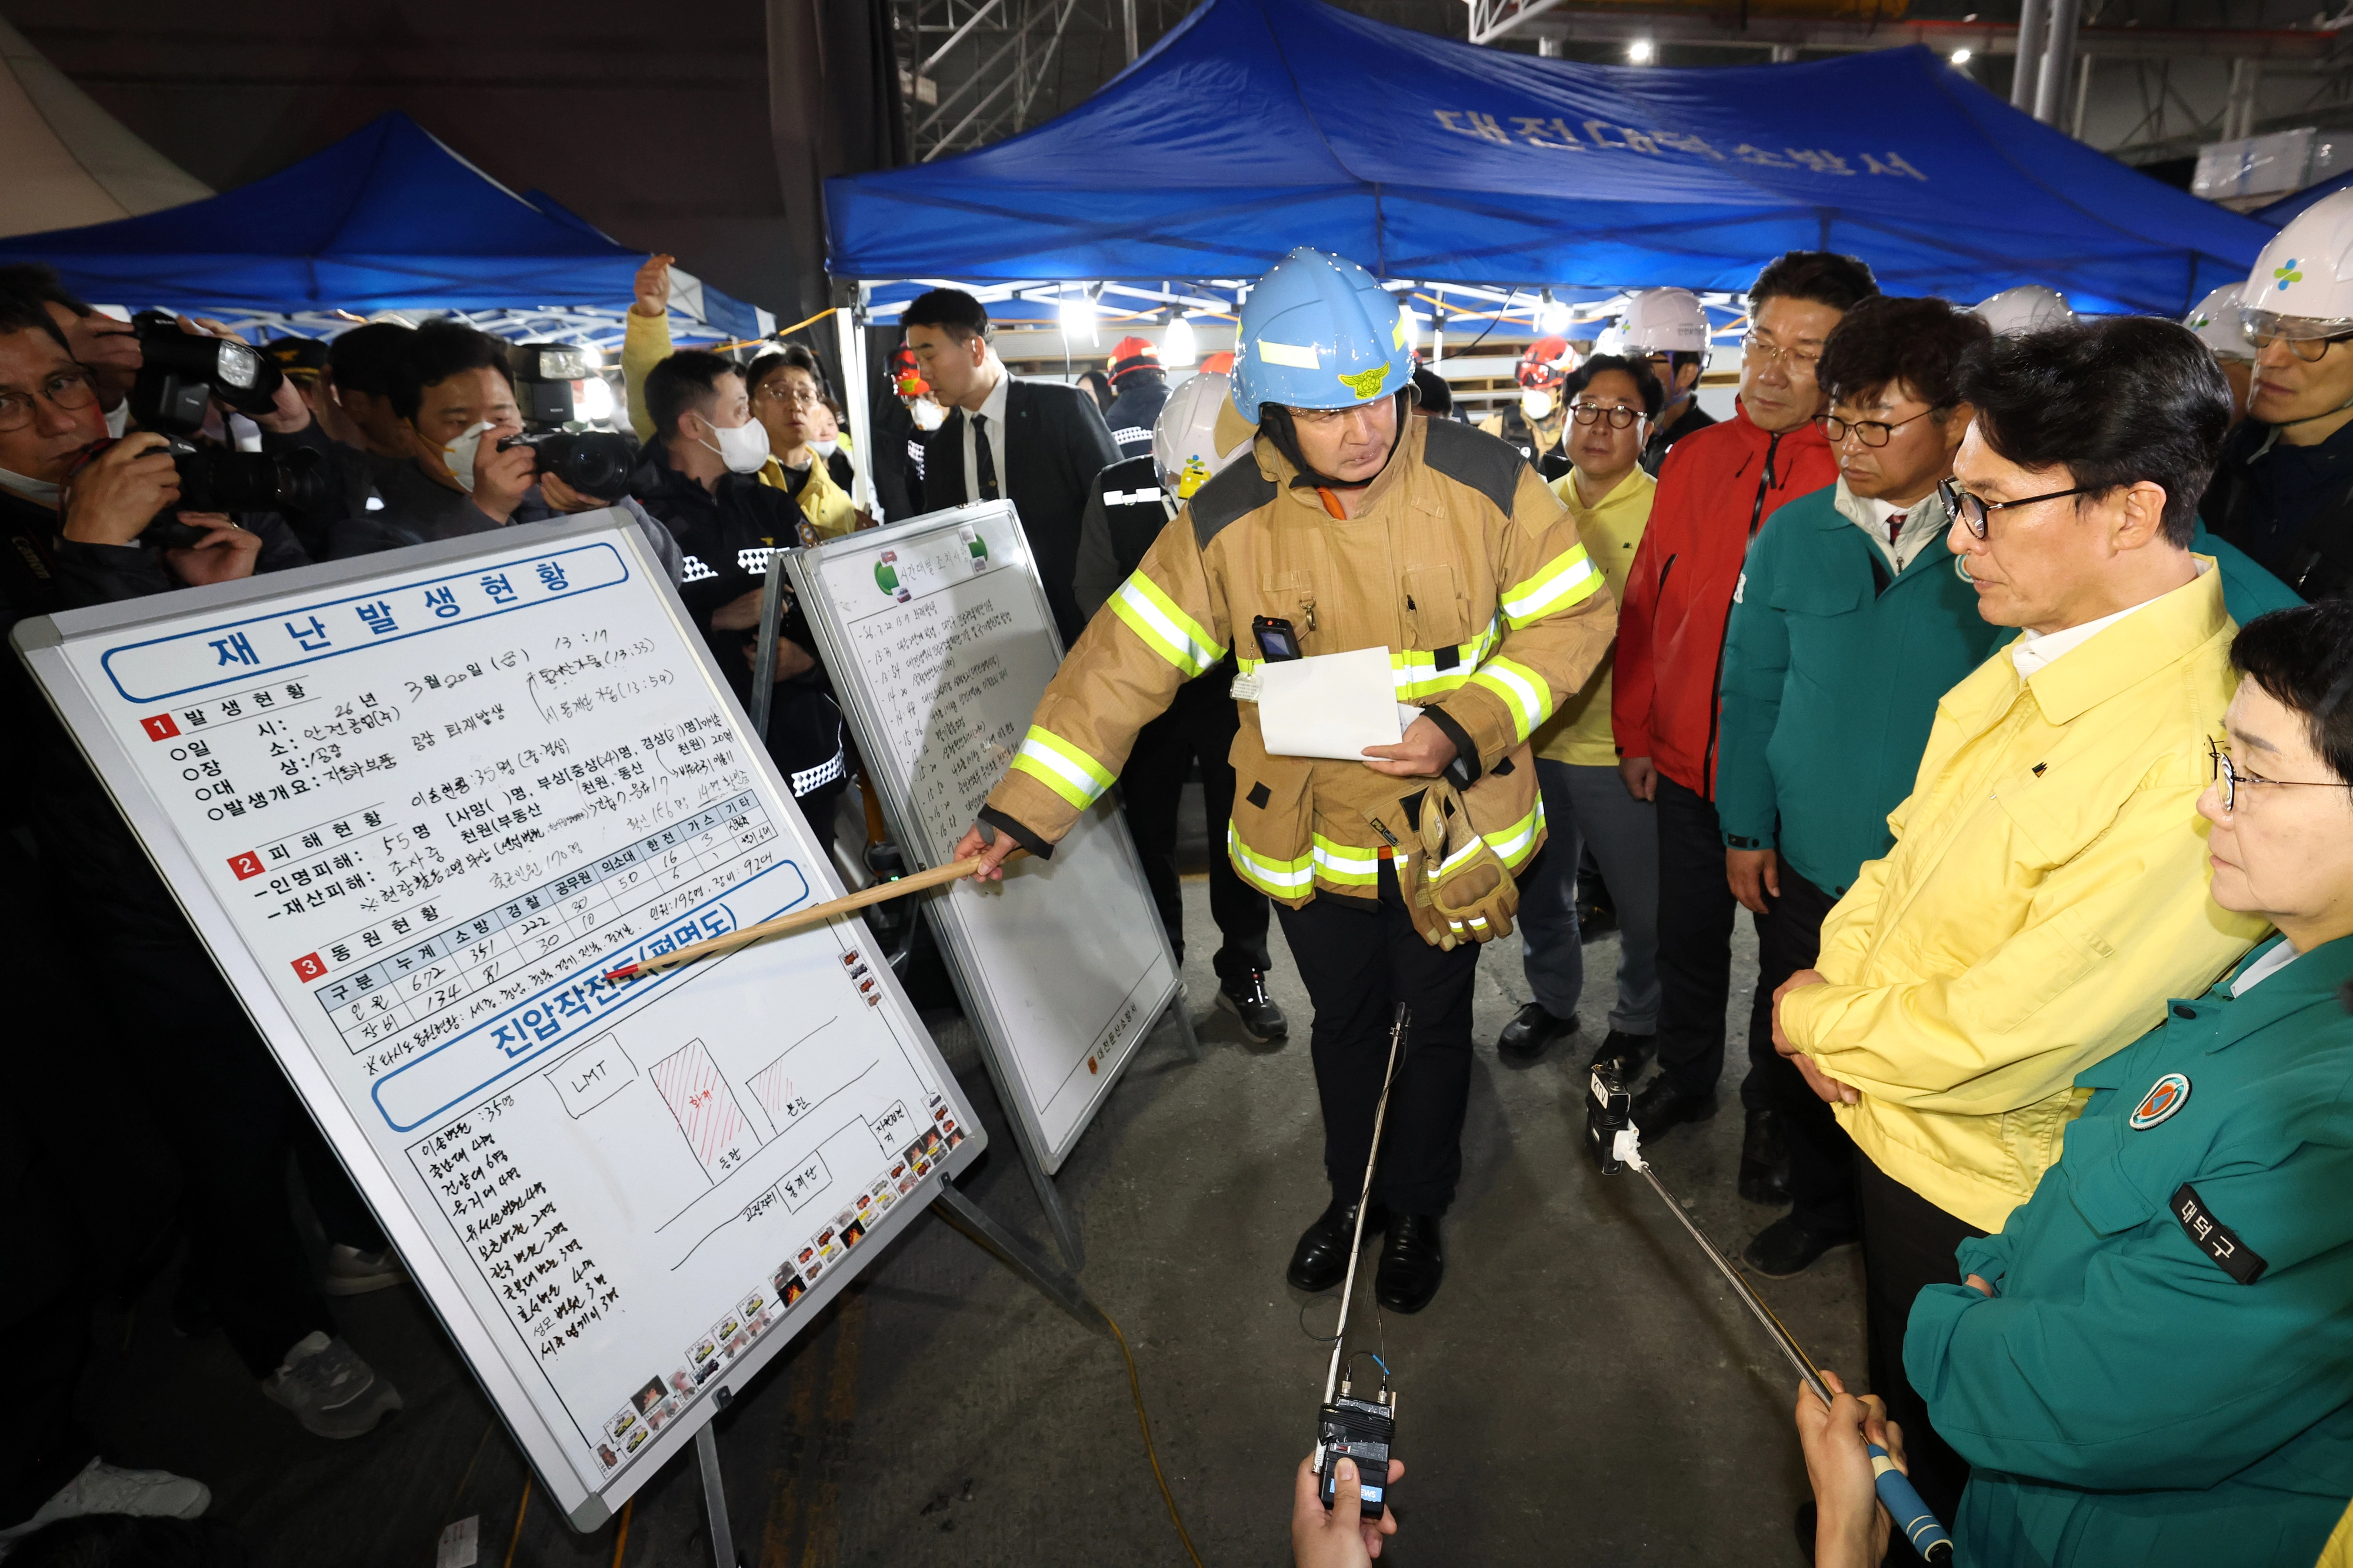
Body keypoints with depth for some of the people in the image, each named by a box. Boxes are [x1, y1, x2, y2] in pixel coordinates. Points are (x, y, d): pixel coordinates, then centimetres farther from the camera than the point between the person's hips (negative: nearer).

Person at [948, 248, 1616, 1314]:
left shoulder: (1485, 481, -15)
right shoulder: (1228, 519, -12)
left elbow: (1572, 620, -7)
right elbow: (1125, 662, -11)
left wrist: (1465, 725, -22)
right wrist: (1024, 807, -15)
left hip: (1452, 826, -1)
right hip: (1309, 836, 1)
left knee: (1436, 1019, 17)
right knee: (1342, 1023, 20)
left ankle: (1420, 1207, 43)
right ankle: (1353, 1194, 47)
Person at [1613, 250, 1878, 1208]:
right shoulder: (1693, 461, 2)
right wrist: (1634, 731, 6)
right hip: (1688, 762, 4)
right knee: (1687, 937, 19)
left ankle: (1773, 1109, 38)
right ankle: (1685, 1078, 42)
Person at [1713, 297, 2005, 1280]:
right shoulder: (1791, 539, -3)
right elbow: (1751, 692, 3)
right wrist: (1745, 828, 2)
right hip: (1809, 866, 2)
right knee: (1794, 1050, 16)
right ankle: (1823, 1203, 44)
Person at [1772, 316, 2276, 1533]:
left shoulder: (2194, 759, -33)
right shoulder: (2044, 652, -5)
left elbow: (1999, 1046, -28)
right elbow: (1914, 841, 6)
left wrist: (1813, 1017, -13)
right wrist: (1842, 985, -9)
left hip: (1985, 1195, -7)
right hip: (1885, 1114, 7)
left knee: (1942, 1471, 21)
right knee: (1893, 1397, 32)